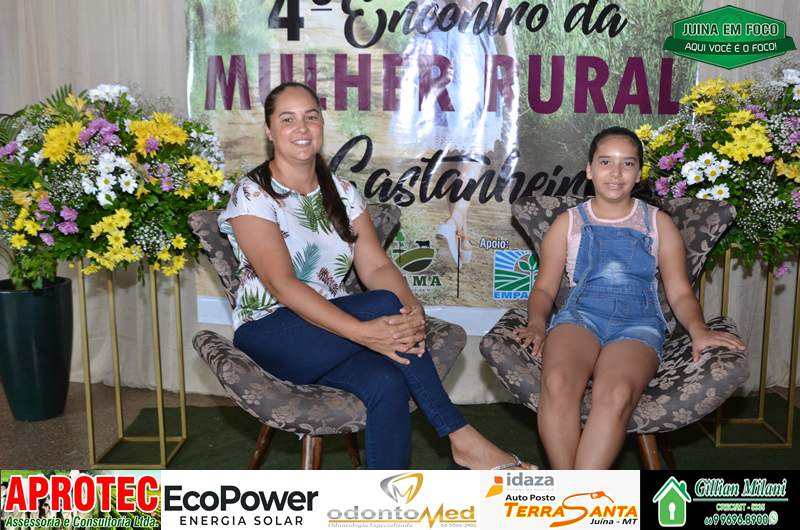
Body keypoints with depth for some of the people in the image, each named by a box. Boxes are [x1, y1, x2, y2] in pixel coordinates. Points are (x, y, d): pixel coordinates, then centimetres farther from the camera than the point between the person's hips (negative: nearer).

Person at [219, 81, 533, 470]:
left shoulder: (341, 193, 10)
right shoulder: (252, 195, -8)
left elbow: (376, 267, 0)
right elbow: (282, 285, -20)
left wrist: (412, 308, -24)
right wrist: (362, 331, -32)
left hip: (331, 331, 5)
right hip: (269, 333, -4)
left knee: (387, 383, -30)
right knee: (385, 304, -29)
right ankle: (459, 436, -21)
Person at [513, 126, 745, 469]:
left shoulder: (658, 223, 20)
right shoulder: (568, 223, 19)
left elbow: (680, 292, 14)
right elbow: (544, 289, 16)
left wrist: (697, 329, -8)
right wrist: (537, 324, -7)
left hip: (637, 324, 0)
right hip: (580, 316, 1)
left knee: (615, 394, -36)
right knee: (557, 383, -36)